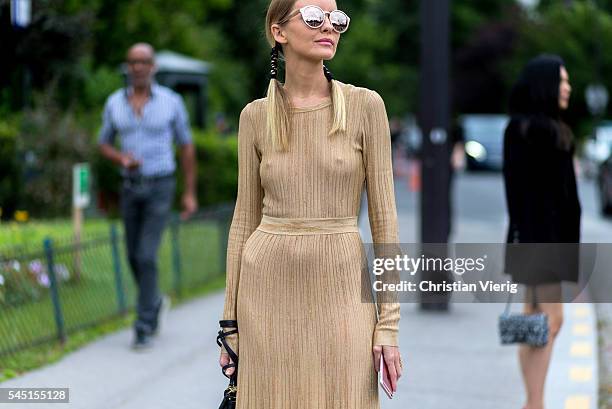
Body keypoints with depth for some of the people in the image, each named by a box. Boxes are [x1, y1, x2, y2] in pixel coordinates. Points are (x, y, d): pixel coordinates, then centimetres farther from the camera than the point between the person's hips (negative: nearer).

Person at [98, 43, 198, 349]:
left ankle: (144, 327, -5)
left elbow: (186, 146, 1)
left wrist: (190, 193, 0)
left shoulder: (171, 101, -7)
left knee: (146, 256, -14)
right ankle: (155, 302, 41)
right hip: (131, 188, 4)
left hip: (161, 188, -4)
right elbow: (104, 144, 11)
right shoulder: (114, 103, 0)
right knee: (135, 257, 12)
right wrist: (122, 159, -14)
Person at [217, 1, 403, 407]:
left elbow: (384, 214, -2)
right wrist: (231, 320, 5)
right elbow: (246, 218, 7)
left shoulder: (365, 105, -1)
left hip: (340, 286, -1)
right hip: (269, 286, 1)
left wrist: (389, 320, -6)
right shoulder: (256, 116, 4)